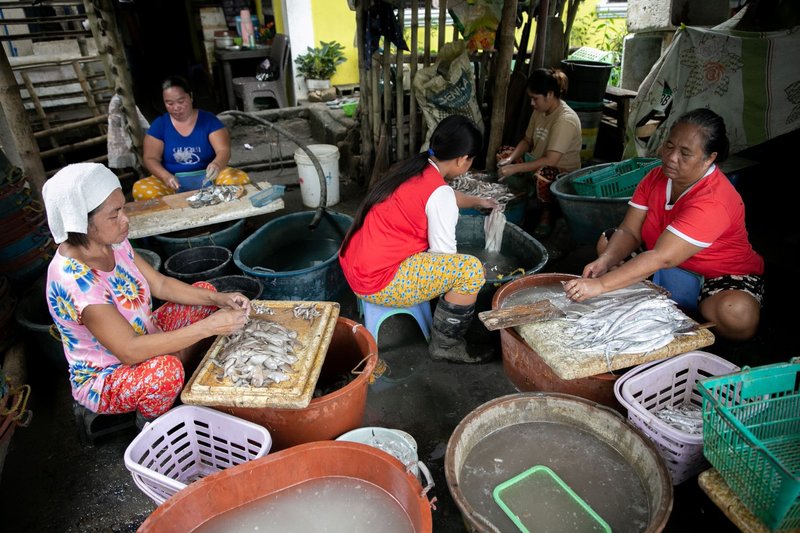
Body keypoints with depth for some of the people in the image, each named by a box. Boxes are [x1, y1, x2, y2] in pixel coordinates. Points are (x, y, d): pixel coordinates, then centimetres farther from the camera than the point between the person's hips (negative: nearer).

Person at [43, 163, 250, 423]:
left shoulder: (113, 242, -11)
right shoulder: (73, 280, -34)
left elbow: (161, 285, -1)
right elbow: (129, 351, -34)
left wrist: (218, 299, -15)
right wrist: (208, 327, -35)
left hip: (144, 338, 8)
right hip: (102, 381, -8)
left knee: (205, 291, 3)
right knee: (165, 369, -38)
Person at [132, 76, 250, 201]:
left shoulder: (209, 120, 0)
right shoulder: (159, 125, 4)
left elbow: (224, 151, -10)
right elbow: (150, 159, 2)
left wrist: (217, 164, -35)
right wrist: (166, 177, -20)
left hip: (207, 178, -1)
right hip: (174, 182, 1)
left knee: (240, 179, -30)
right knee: (141, 190, -28)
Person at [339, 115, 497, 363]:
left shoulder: (412, 168, 7)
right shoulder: (439, 193, -19)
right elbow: (444, 255, -12)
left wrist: (478, 201, 41)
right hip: (378, 282, -10)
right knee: (471, 270, -12)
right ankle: (445, 343, 7)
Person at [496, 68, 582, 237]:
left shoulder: (566, 120, -26)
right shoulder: (539, 111, 1)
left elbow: (550, 161, -33)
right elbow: (527, 140, 10)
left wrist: (514, 168, -34)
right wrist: (510, 160, -10)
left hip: (564, 172, -9)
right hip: (537, 163, 9)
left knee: (542, 175, -41)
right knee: (502, 156, 3)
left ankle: (547, 212, -11)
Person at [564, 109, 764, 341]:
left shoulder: (713, 202, -31)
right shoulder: (657, 176, -7)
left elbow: (662, 258, -40)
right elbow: (629, 231, -11)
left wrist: (600, 284, -47)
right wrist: (604, 261, -32)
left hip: (722, 277, -7)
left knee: (738, 315, -39)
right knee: (606, 242, -3)